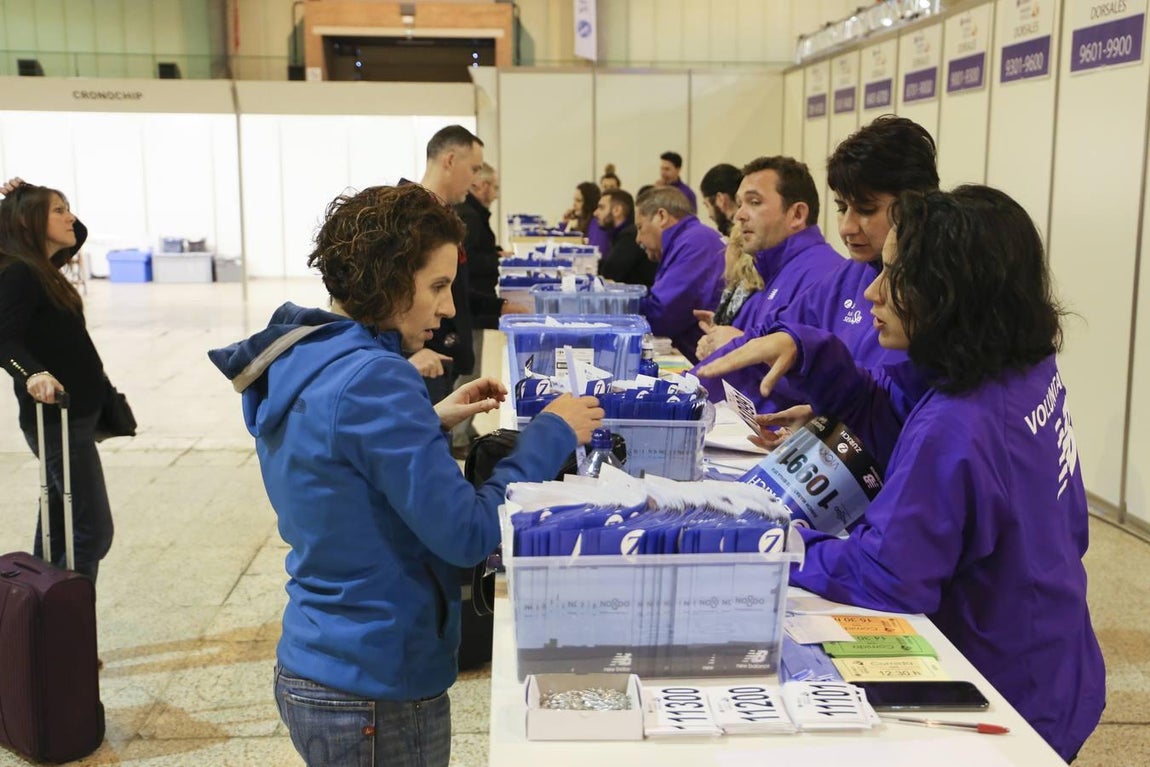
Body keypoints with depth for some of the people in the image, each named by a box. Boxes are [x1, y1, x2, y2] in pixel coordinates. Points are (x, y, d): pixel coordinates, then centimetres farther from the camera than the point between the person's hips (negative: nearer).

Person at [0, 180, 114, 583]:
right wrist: (33, 374, -48)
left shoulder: (41, 266, 10)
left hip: (71, 415, 10)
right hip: (57, 419, -10)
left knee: (61, 524, 16)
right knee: (93, 531, -9)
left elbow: (78, 233, 27)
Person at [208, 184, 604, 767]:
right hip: (378, 693, -9)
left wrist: (429, 421, 9)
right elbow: (467, 534, -23)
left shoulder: (298, 362, 3)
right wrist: (550, 435, -15)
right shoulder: (371, 379, -25)